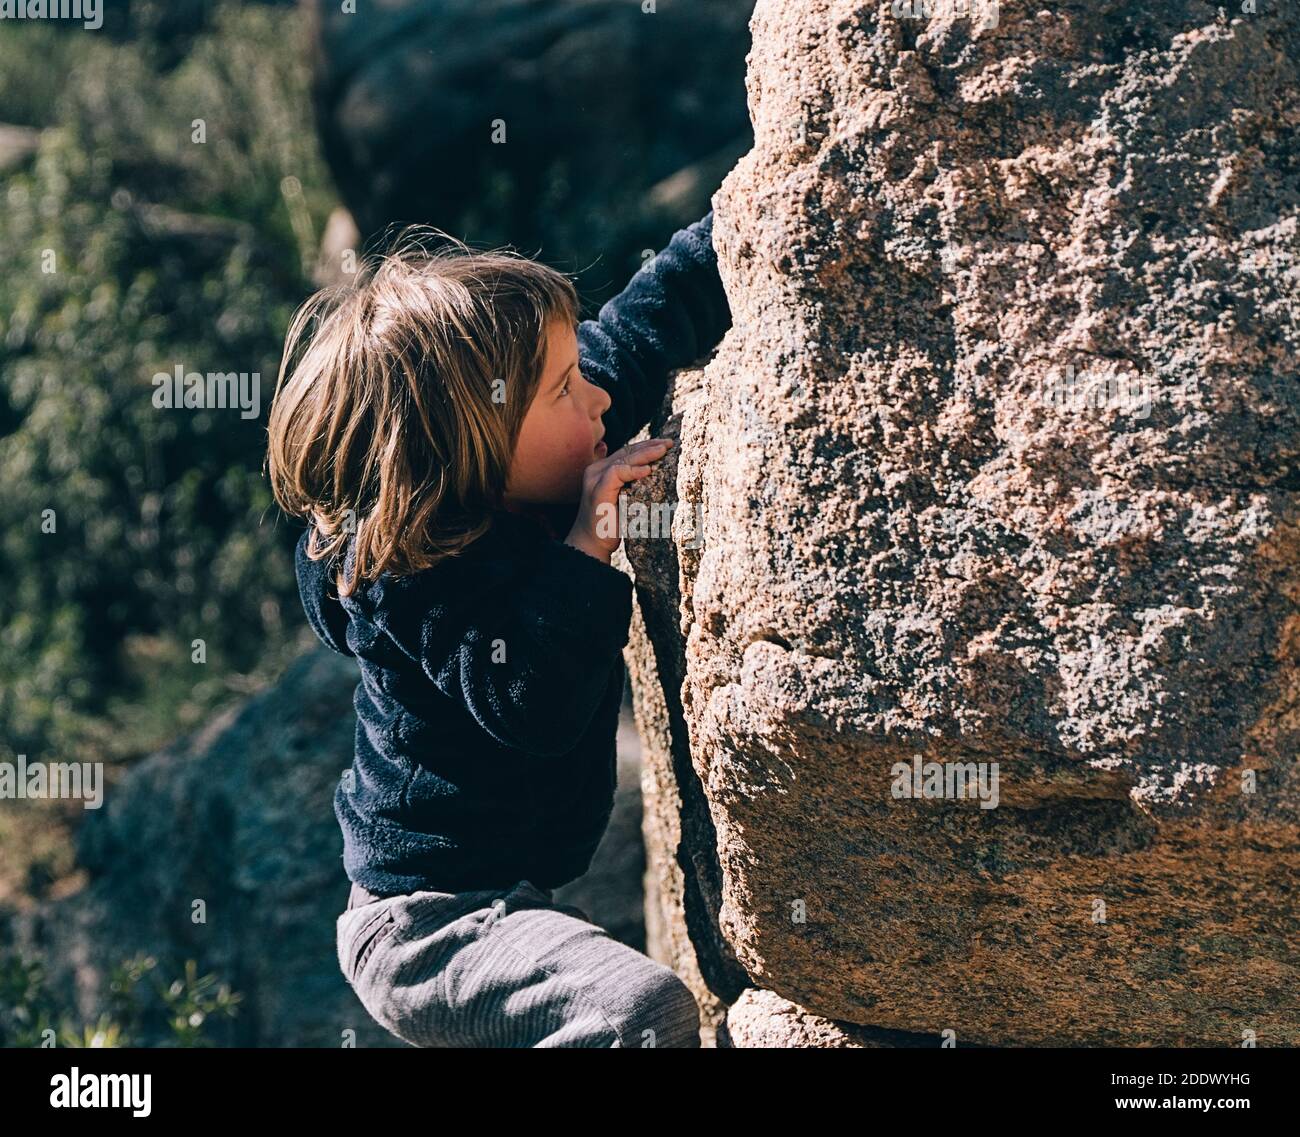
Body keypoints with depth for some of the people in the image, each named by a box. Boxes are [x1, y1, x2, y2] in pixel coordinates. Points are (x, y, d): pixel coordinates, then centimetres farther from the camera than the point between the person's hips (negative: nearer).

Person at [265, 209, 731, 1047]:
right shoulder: (417, 579, -24)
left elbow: (640, 331, 9)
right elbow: (534, 706, -35)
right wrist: (585, 549, -30)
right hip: (422, 931, -10)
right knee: (647, 1010, -30)